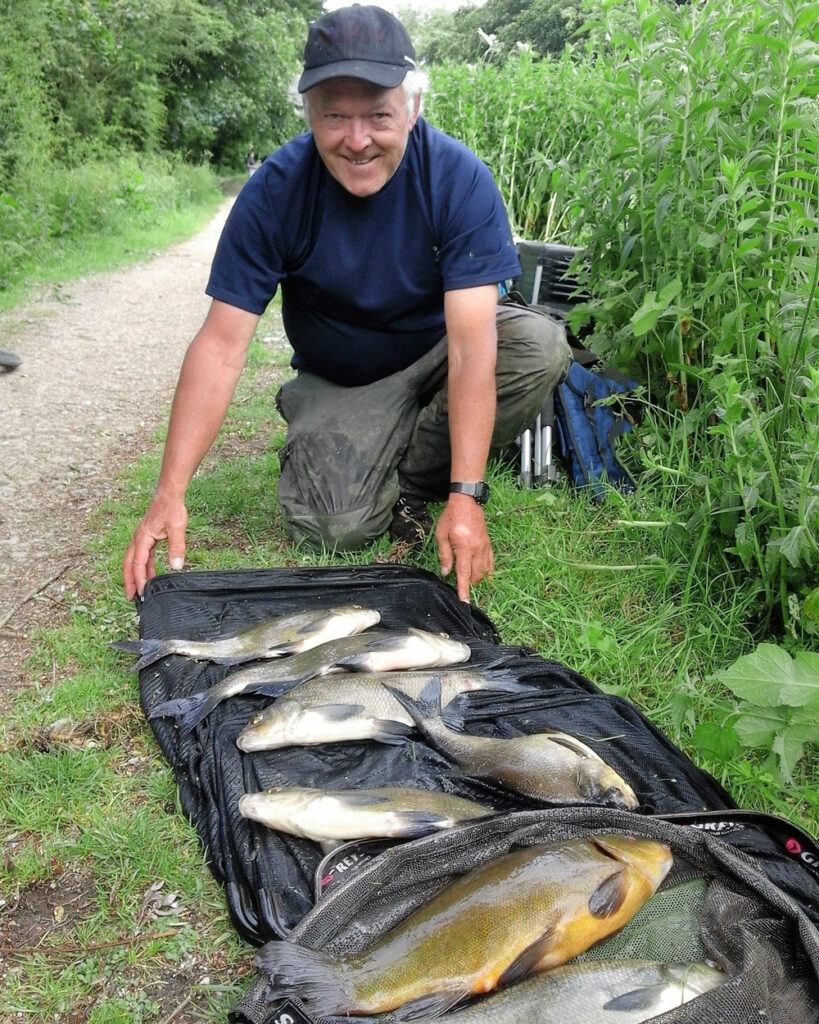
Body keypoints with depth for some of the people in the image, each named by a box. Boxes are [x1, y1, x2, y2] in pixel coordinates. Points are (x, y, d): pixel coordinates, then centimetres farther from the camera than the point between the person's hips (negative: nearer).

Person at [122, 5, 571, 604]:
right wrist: (170, 496, -29)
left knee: (541, 345, -29)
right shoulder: (275, 192, -20)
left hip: (437, 352, 1)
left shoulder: (460, 178, -23)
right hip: (340, 380, -1)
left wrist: (465, 497, -39)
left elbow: (471, 342, -30)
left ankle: (412, 477, -10)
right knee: (333, 525, -24)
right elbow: (221, 345, -22)